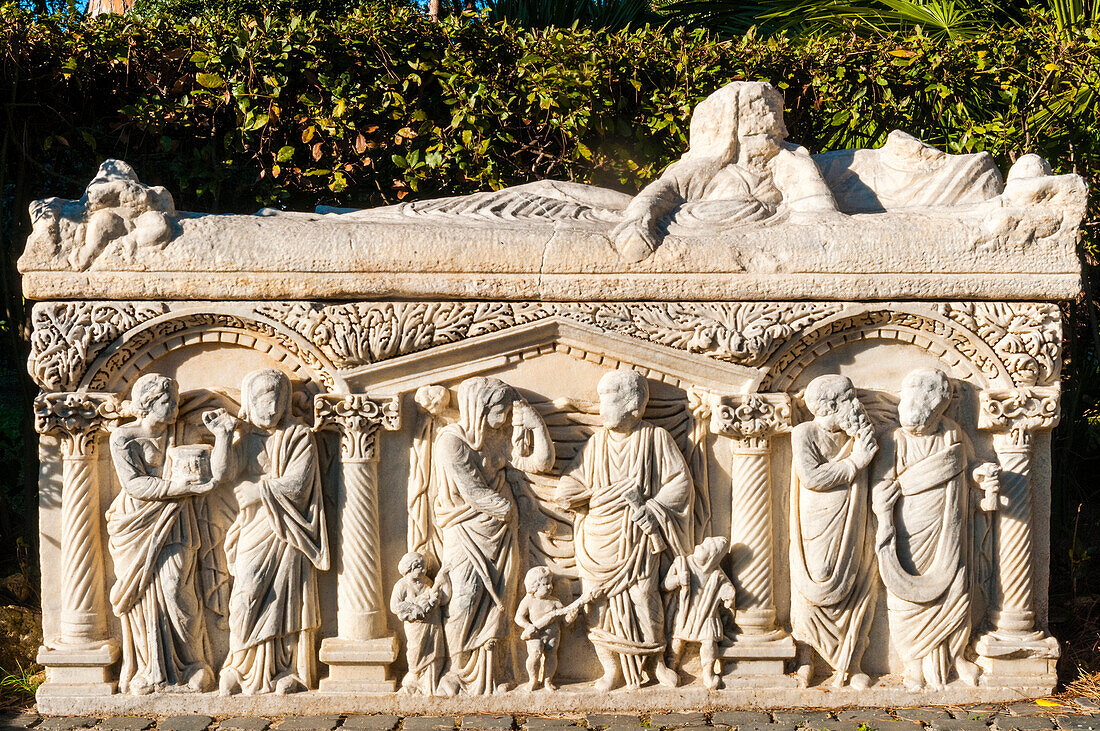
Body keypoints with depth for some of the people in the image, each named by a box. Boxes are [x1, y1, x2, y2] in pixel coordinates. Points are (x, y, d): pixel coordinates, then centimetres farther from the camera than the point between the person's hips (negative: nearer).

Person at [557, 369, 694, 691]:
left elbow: (681, 482, 0)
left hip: (636, 535, -3)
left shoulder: (656, 438, 3)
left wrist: (651, 507, -13)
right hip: (599, 539, 3)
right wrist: (613, 495, -9)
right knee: (600, 601, -2)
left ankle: (656, 659, 13)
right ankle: (611, 667, 9)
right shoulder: (597, 442, 11)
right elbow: (569, 484, 7)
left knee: (643, 598, -7)